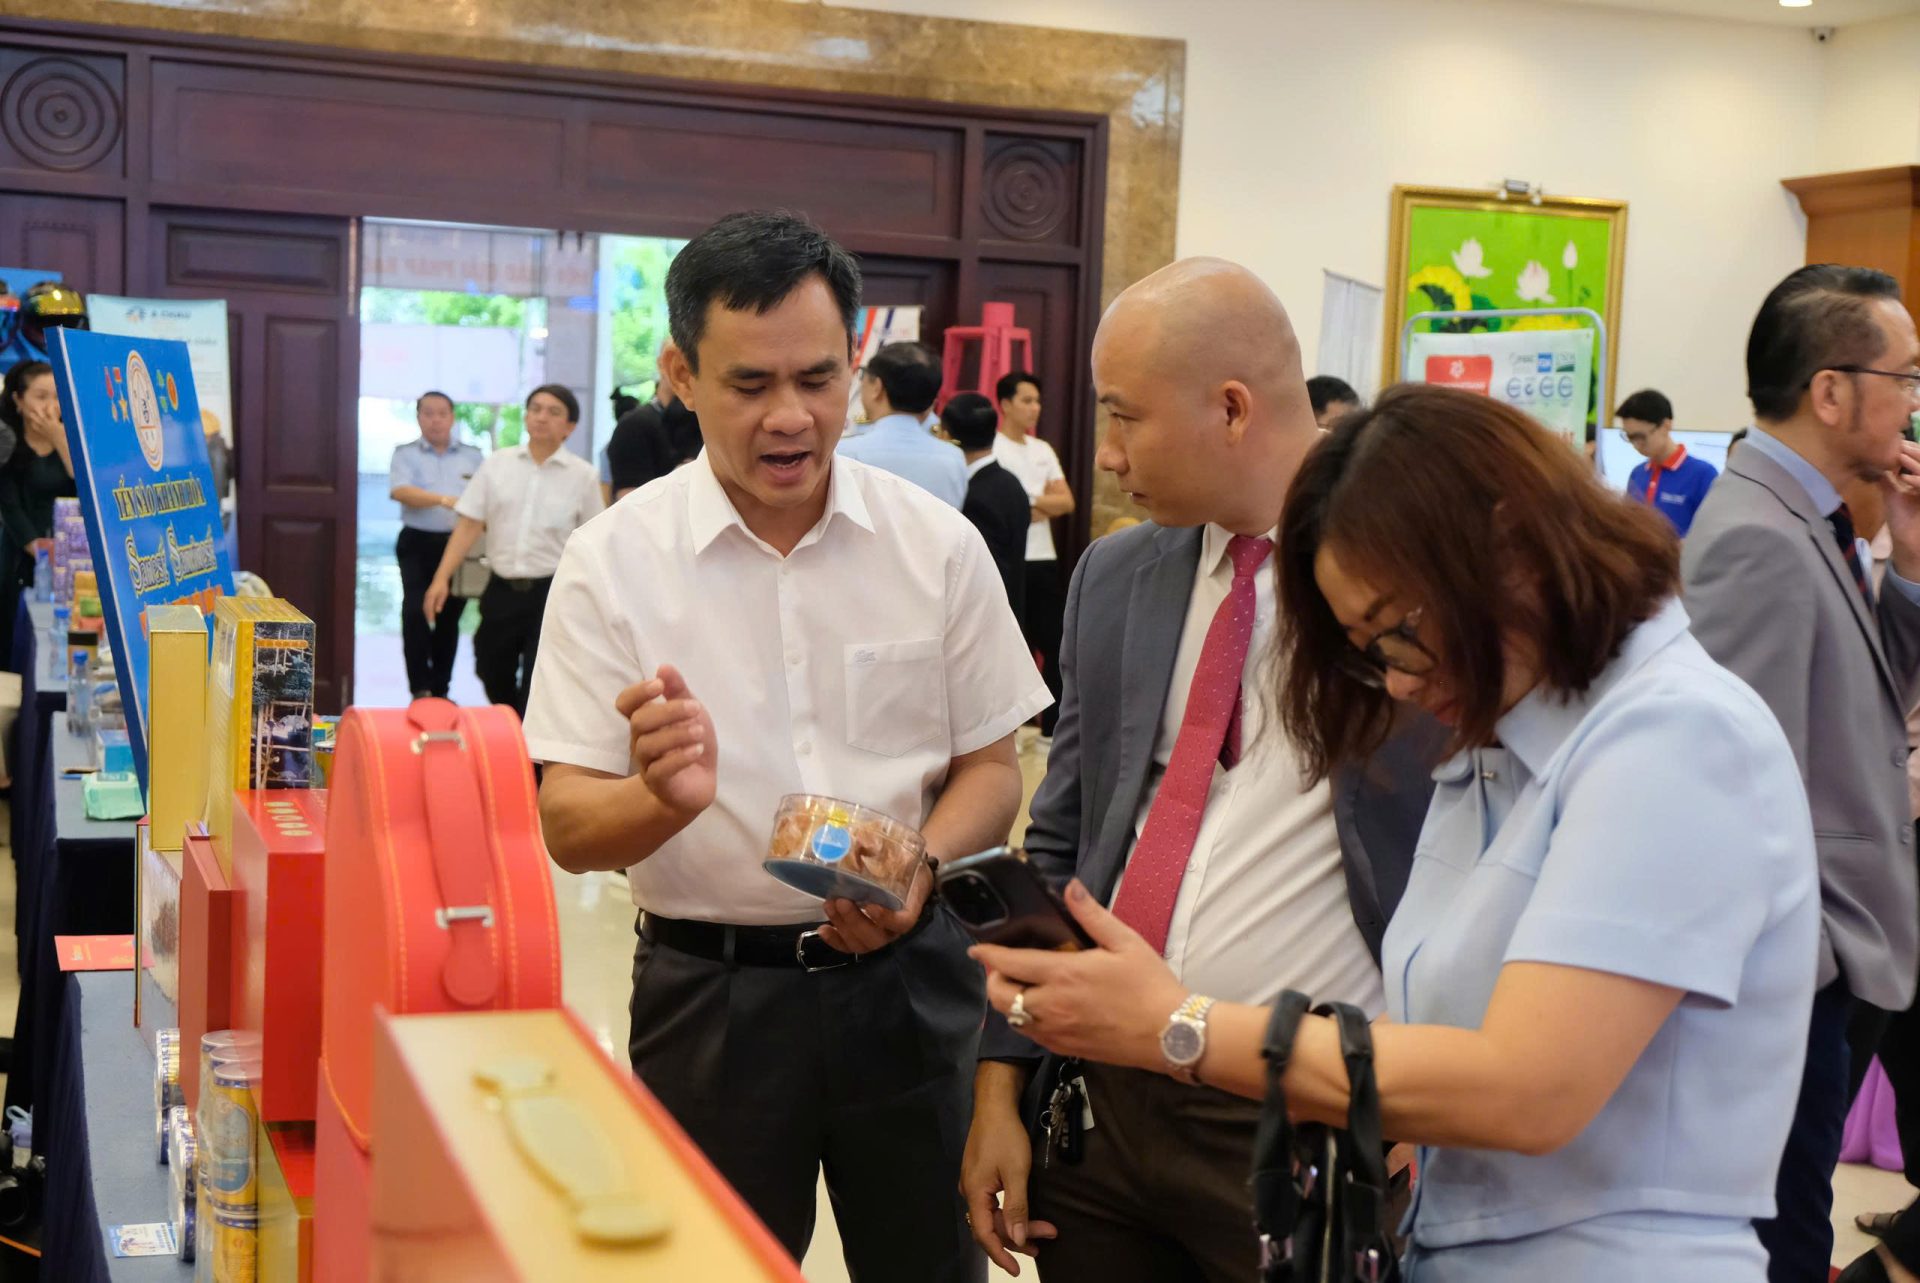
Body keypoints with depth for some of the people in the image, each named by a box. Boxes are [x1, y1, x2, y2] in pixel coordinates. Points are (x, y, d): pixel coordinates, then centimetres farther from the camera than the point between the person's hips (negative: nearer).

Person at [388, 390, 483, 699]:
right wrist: (444, 500, -25)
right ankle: (420, 688, -8)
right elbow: (400, 491, -14)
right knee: (415, 613, -12)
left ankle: (440, 689, 16)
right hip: (418, 544, -2)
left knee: (450, 617, 7)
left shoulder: (472, 456, 11)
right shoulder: (406, 454, 4)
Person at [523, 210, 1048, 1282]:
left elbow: (993, 769, 4)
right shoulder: (615, 560, -7)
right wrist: (662, 796, -30)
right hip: (710, 989, -1)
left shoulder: (940, 543, -2)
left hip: (909, 980, 2)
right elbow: (567, 828, -8)